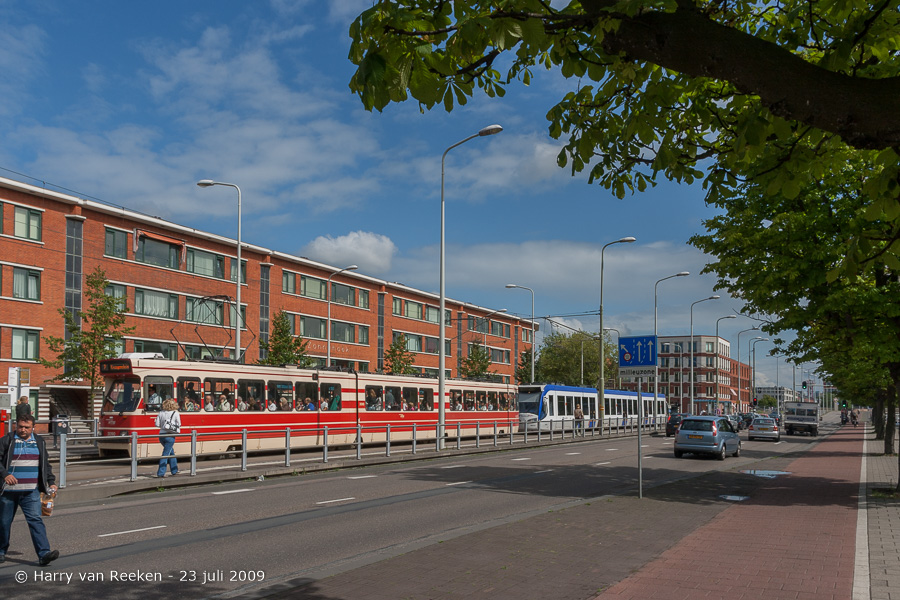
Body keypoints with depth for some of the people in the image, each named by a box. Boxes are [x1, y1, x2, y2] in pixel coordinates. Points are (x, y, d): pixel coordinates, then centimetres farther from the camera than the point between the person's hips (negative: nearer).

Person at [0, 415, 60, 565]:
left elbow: (45, 464, 20)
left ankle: (44, 554, -17)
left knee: (35, 520, -9)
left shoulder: (39, 442, 12)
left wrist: (51, 482, 12)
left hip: (31, 492, 1)